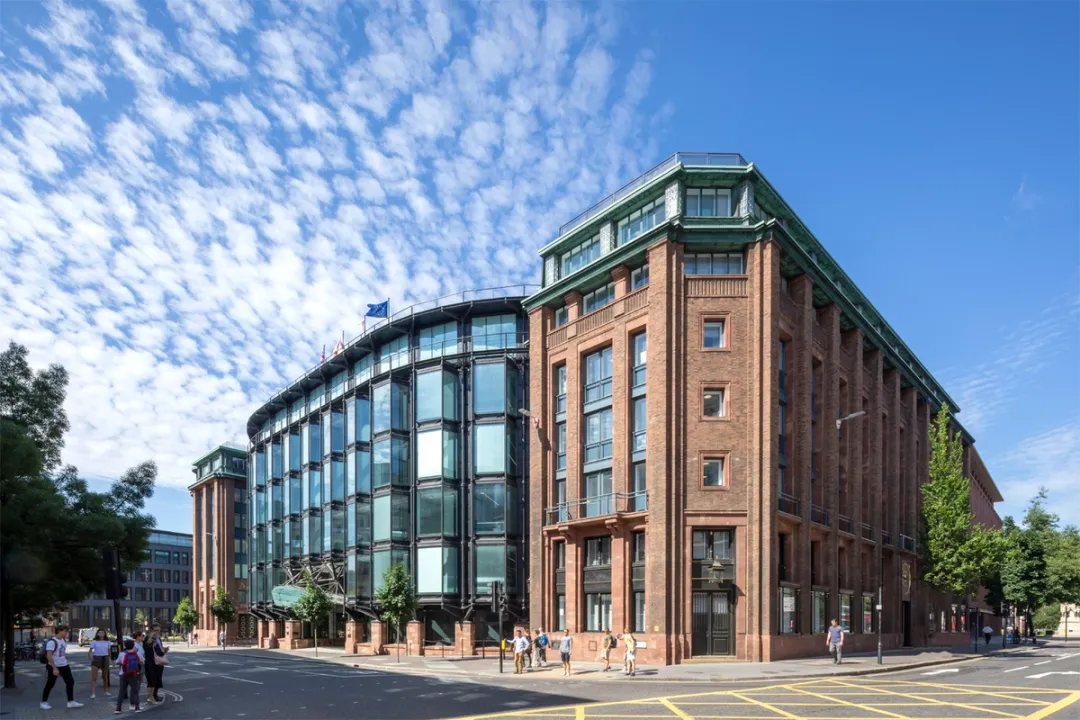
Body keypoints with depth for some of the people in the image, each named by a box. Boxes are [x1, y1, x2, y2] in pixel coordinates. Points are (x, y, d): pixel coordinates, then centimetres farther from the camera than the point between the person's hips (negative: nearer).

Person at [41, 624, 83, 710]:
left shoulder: (64, 640, 7)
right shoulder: (52, 641, -19)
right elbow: (49, 656, -23)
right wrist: (55, 668, -26)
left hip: (64, 665, 7)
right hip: (53, 667, -7)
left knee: (70, 682, 0)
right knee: (50, 684, 5)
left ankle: (71, 702, 3)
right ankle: (44, 702, 21)